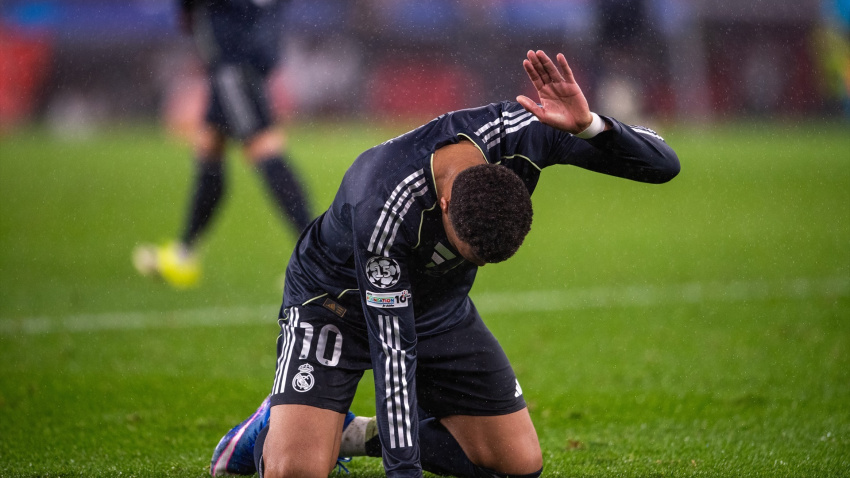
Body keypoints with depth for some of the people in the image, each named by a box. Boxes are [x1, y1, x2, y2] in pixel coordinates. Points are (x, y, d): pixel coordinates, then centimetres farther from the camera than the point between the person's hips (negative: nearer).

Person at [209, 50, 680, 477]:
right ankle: (276, 428, 13)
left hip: (442, 308, 5)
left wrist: (587, 124, -45)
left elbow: (662, 165, -25)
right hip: (340, 299, -5)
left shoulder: (514, 133, -30)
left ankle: (360, 434, 17)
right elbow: (392, 348, -35)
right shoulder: (381, 208, -41)